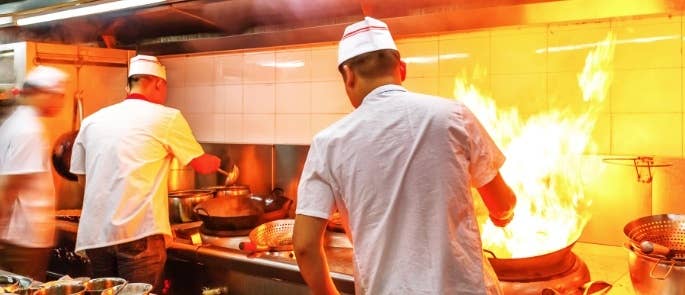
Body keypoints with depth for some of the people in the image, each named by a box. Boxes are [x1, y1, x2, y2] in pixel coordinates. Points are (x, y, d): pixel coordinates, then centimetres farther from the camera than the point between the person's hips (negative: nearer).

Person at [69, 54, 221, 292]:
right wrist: (218, 162, 31)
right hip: (138, 232, -5)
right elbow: (203, 165, 9)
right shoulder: (166, 118, -1)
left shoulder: (92, 121, 11)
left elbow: (82, 177, 18)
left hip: (95, 234, 5)